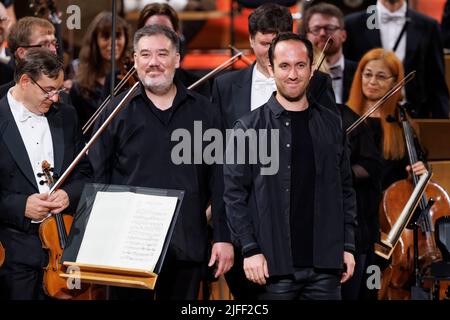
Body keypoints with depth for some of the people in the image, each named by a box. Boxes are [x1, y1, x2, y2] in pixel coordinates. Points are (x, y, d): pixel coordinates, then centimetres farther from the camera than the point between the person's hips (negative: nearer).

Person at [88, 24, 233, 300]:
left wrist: (224, 237, 1)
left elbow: (218, 179, 7)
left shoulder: (202, 111, 9)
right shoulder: (116, 112, 5)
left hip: (187, 246, 1)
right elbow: (98, 179, 4)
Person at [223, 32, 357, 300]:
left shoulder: (331, 124, 11)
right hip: (274, 267, -3)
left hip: (325, 267, 3)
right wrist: (250, 250, -10)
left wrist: (348, 246, 6)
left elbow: (345, 190, 13)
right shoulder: (249, 128, 1)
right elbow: (235, 195, -2)